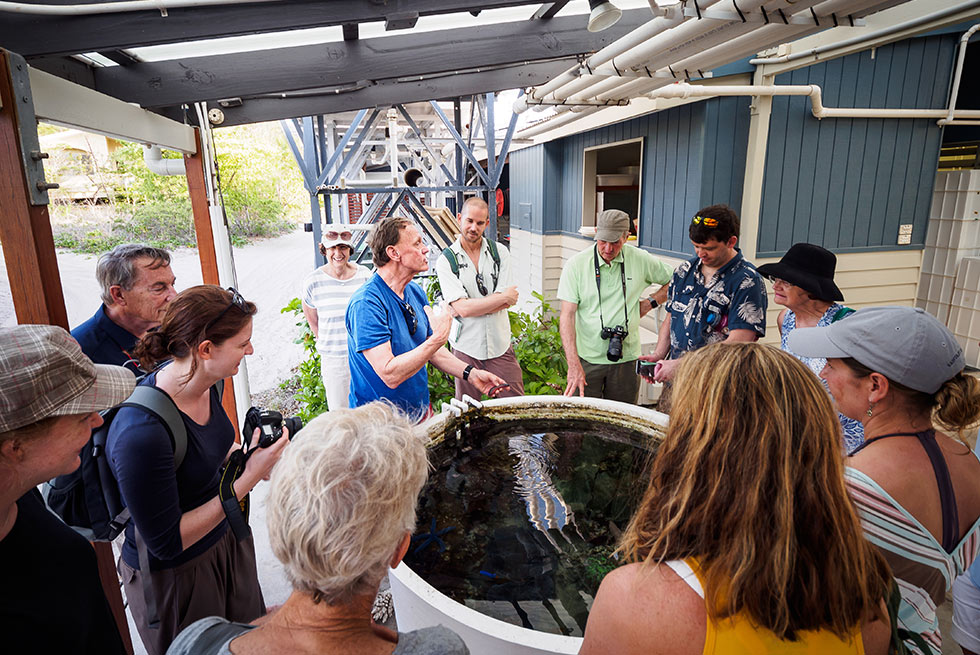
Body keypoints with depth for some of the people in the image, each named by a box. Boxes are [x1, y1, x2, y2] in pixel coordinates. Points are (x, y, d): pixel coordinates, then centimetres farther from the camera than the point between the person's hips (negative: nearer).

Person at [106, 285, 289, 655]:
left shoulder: (205, 384, -10)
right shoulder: (141, 432, -35)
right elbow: (166, 542, -27)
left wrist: (251, 457, -7)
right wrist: (248, 478, -28)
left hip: (227, 537, 7)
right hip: (173, 575, -7)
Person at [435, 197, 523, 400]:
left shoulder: (500, 252, 3)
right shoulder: (446, 260, -5)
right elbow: (463, 307, -15)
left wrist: (464, 308, -14)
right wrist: (504, 297, -10)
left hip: (500, 344, 2)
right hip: (466, 347, -2)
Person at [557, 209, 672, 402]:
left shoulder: (641, 260, 0)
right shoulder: (575, 265, -6)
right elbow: (567, 317, -10)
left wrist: (649, 303, 2)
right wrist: (573, 364, -18)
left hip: (626, 359, 2)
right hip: (587, 358, -2)